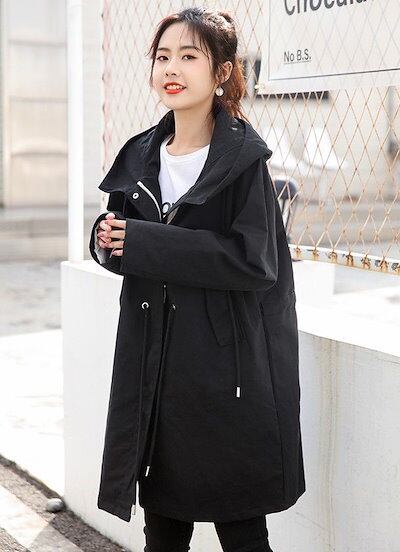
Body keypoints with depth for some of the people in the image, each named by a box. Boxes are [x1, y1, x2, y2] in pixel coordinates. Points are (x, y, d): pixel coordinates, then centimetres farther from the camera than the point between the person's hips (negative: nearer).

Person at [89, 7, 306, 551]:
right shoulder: (140, 156, 9)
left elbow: (254, 260, -18)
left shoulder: (243, 158, -8)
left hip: (227, 369, -5)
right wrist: (107, 239, -7)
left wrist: (142, 243, -18)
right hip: (153, 364, 5)